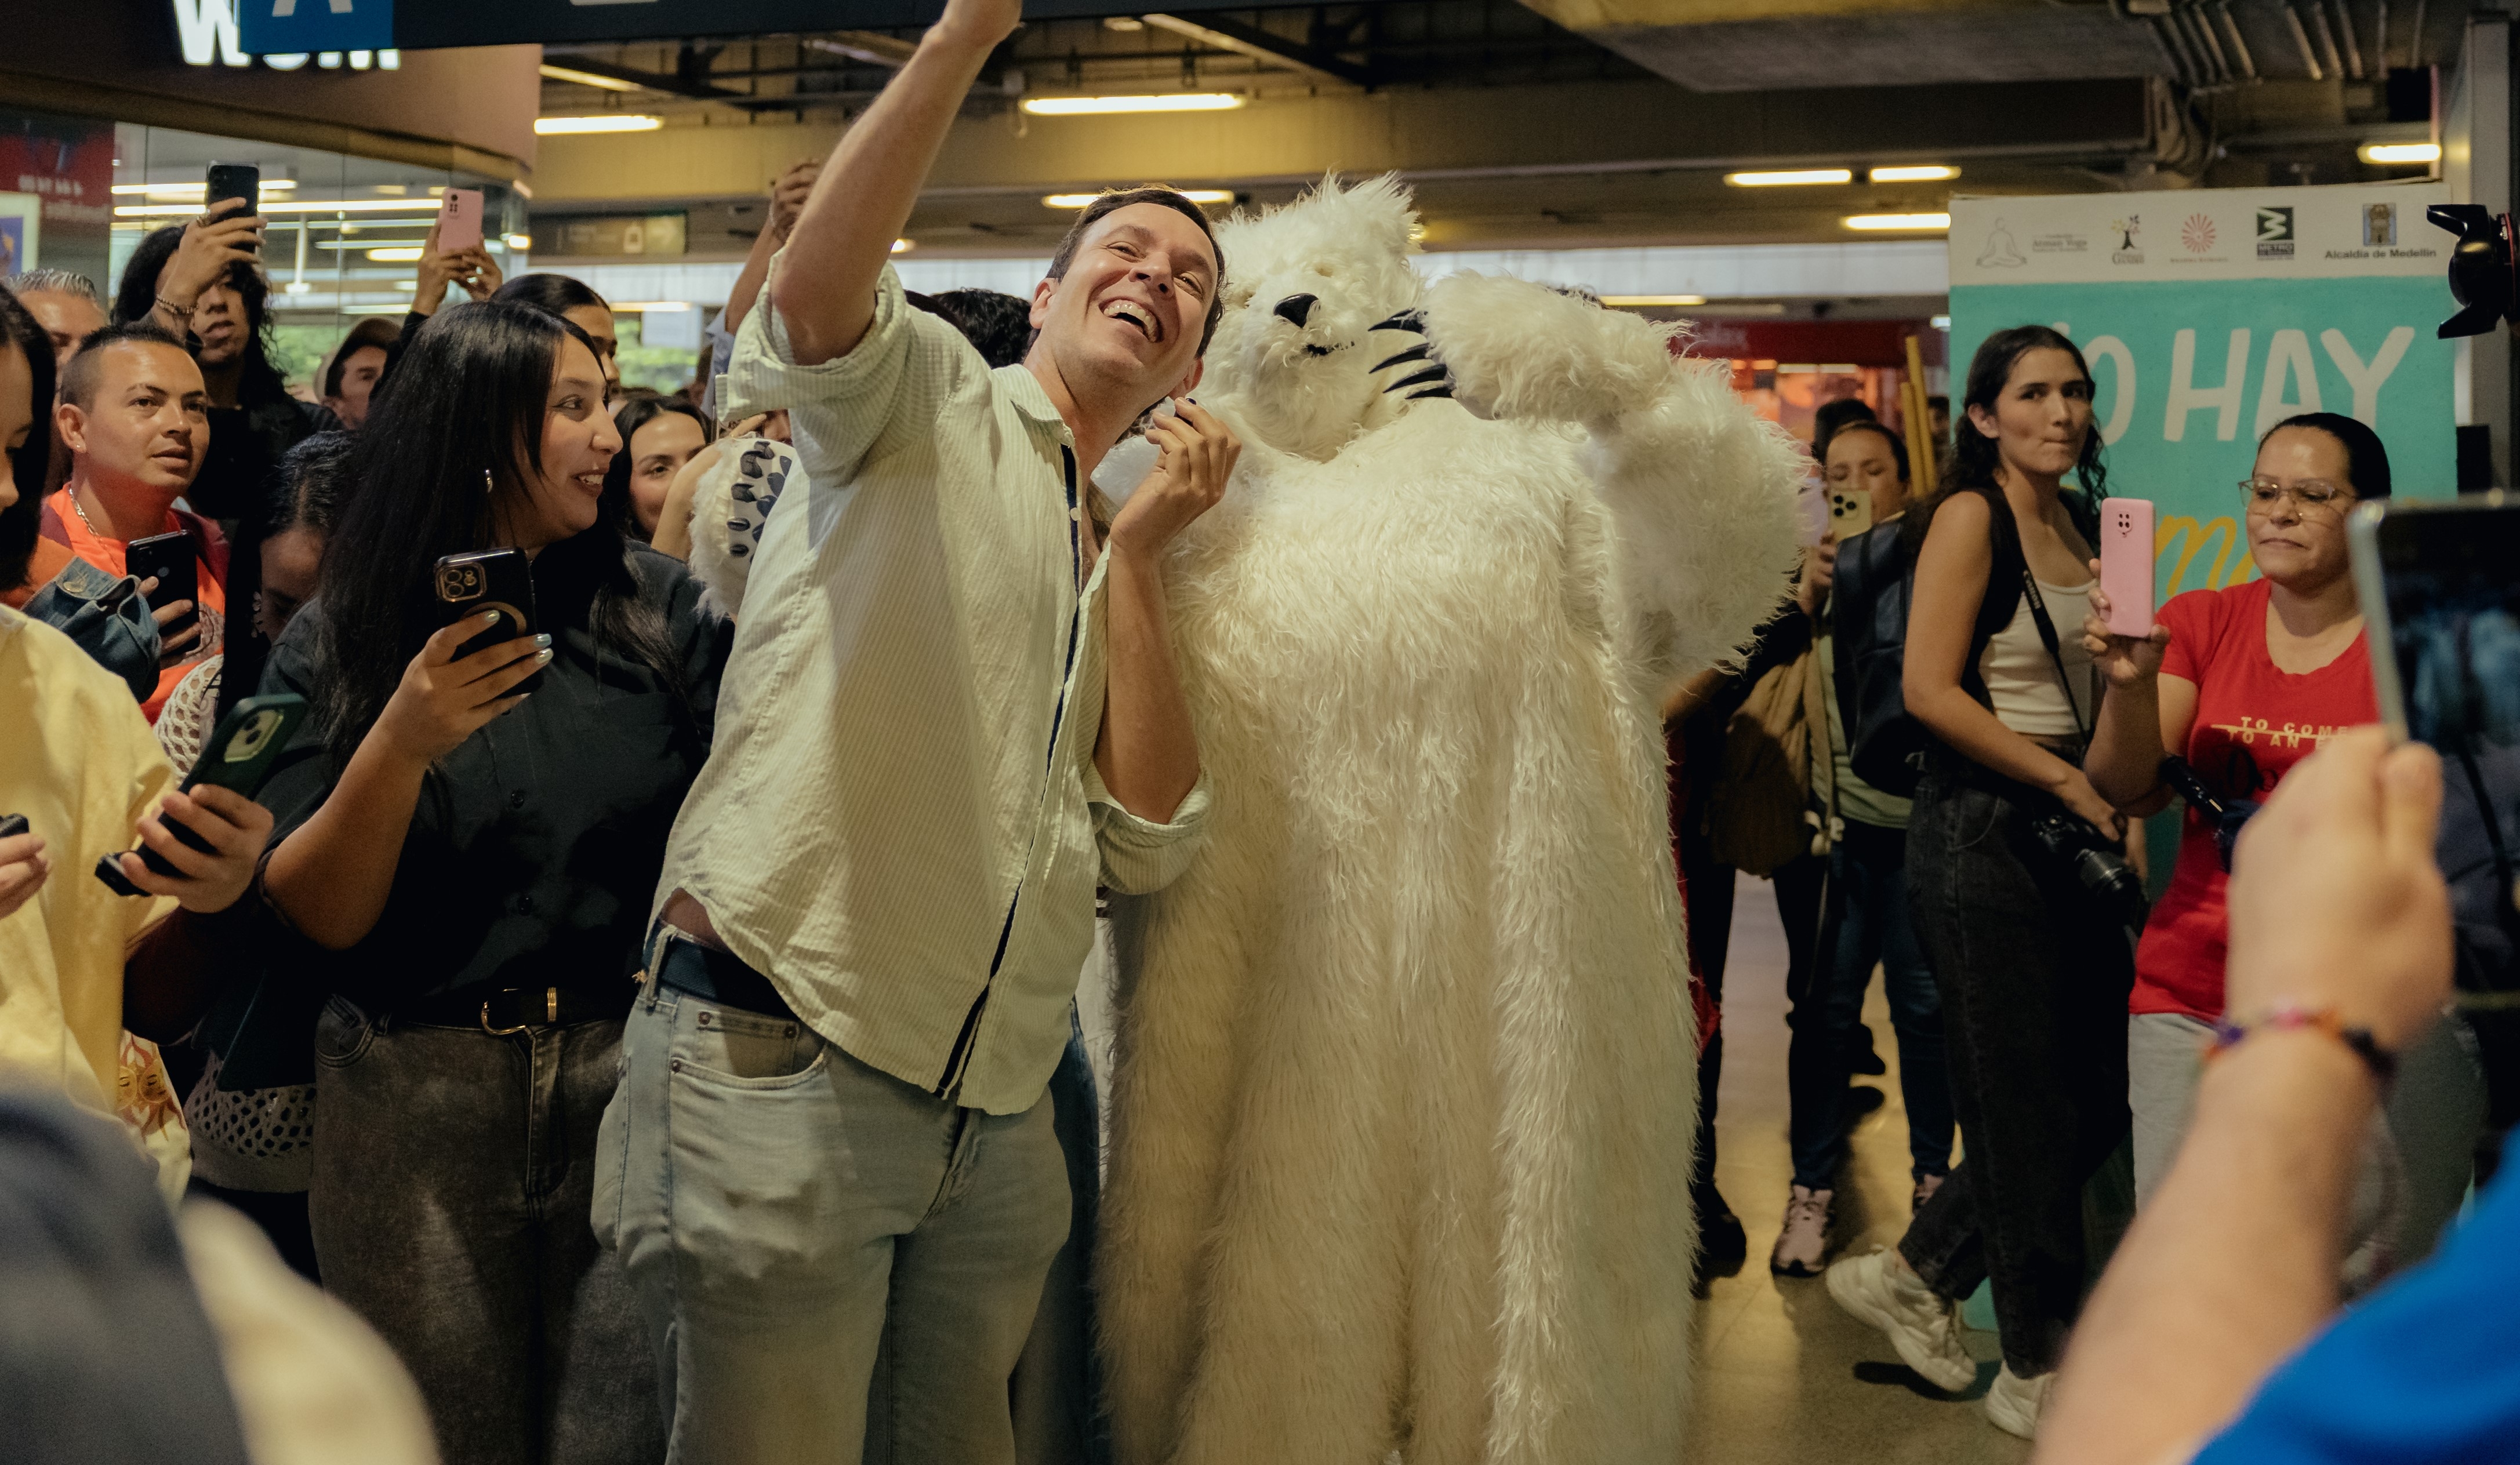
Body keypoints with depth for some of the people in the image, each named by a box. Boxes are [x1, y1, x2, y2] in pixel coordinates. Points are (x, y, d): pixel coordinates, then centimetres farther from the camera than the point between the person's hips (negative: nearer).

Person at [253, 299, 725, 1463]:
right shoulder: (338, 644, 1)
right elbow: (312, 924, -5)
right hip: (418, 1095, 0)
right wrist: (401, 743, -18)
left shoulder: (659, 611, 4)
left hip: (629, 1069, 1)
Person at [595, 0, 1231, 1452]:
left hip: (993, 1112, 7)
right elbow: (813, 298, -23)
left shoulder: (1116, 572, 19)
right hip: (784, 1062, -7)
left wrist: (1140, 552, 0)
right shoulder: (931, 397, 2)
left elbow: (1149, 843, 4)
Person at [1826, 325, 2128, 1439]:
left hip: (2065, 829, 8)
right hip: (1980, 830, -8)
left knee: (2098, 1096, 10)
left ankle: (1914, 1276, 26)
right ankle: (2040, 1370, 15)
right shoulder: (1972, 516, -10)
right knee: (2024, 1106, 0)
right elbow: (1930, 690, -17)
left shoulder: (2085, 524, 13)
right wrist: (2066, 781, -14)